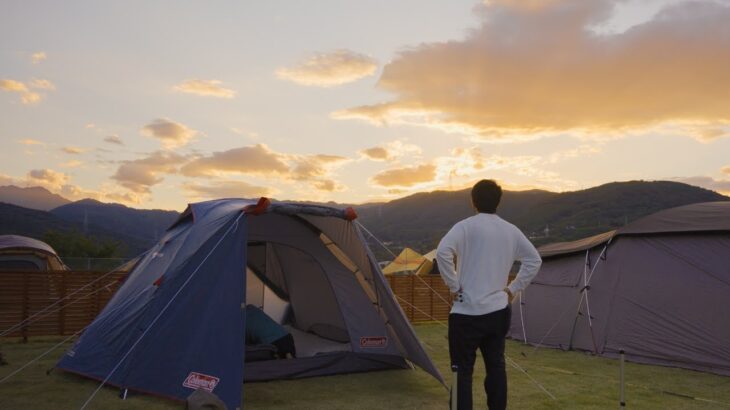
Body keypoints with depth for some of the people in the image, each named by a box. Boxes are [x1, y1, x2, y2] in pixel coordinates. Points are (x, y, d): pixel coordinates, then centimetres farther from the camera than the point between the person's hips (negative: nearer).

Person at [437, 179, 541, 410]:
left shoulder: (466, 226, -8)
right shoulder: (511, 231, 8)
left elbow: (443, 252, -23)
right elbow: (534, 260, 14)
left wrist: (454, 286, -12)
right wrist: (513, 289, 14)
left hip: (468, 312, -5)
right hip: (499, 311, 5)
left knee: (462, 370, 2)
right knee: (496, 367, 15)